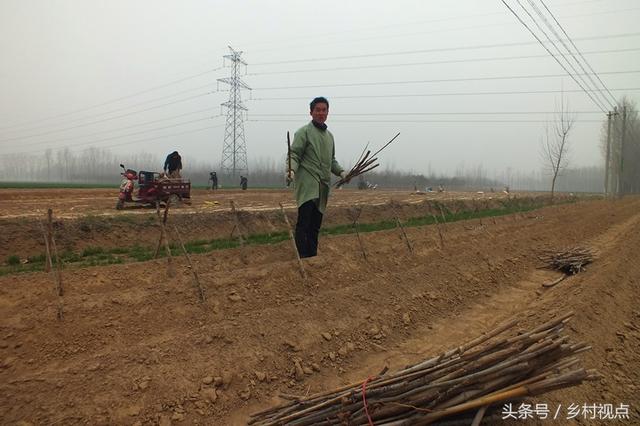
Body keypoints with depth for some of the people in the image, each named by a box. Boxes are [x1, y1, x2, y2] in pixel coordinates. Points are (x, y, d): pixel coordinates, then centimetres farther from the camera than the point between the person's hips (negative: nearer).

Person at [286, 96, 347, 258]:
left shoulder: (329, 135, 23)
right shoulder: (304, 131, 0)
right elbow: (294, 155, -7)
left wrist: (341, 172, 11)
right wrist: (292, 169, -27)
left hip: (323, 187, 7)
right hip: (307, 184, -7)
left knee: (316, 225, 9)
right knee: (304, 221, -15)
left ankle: (313, 255, 15)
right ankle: (303, 257, -15)